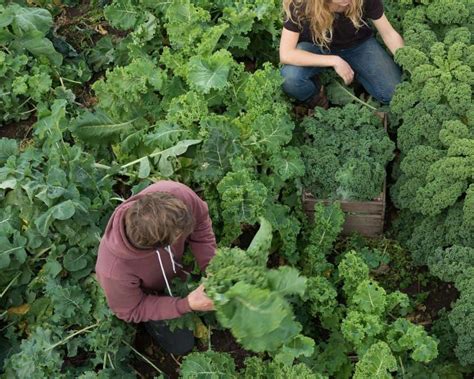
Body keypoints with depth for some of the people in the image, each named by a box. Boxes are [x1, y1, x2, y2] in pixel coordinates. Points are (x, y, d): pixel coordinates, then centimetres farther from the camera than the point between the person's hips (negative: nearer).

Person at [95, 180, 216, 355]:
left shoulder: (178, 196, -43)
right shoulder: (115, 271, -48)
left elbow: (200, 222, -18)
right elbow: (131, 310, -25)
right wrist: (186, 305, -35)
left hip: (174, 264, 4)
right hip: (141, 294, -3)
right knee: (181, 344, 11)